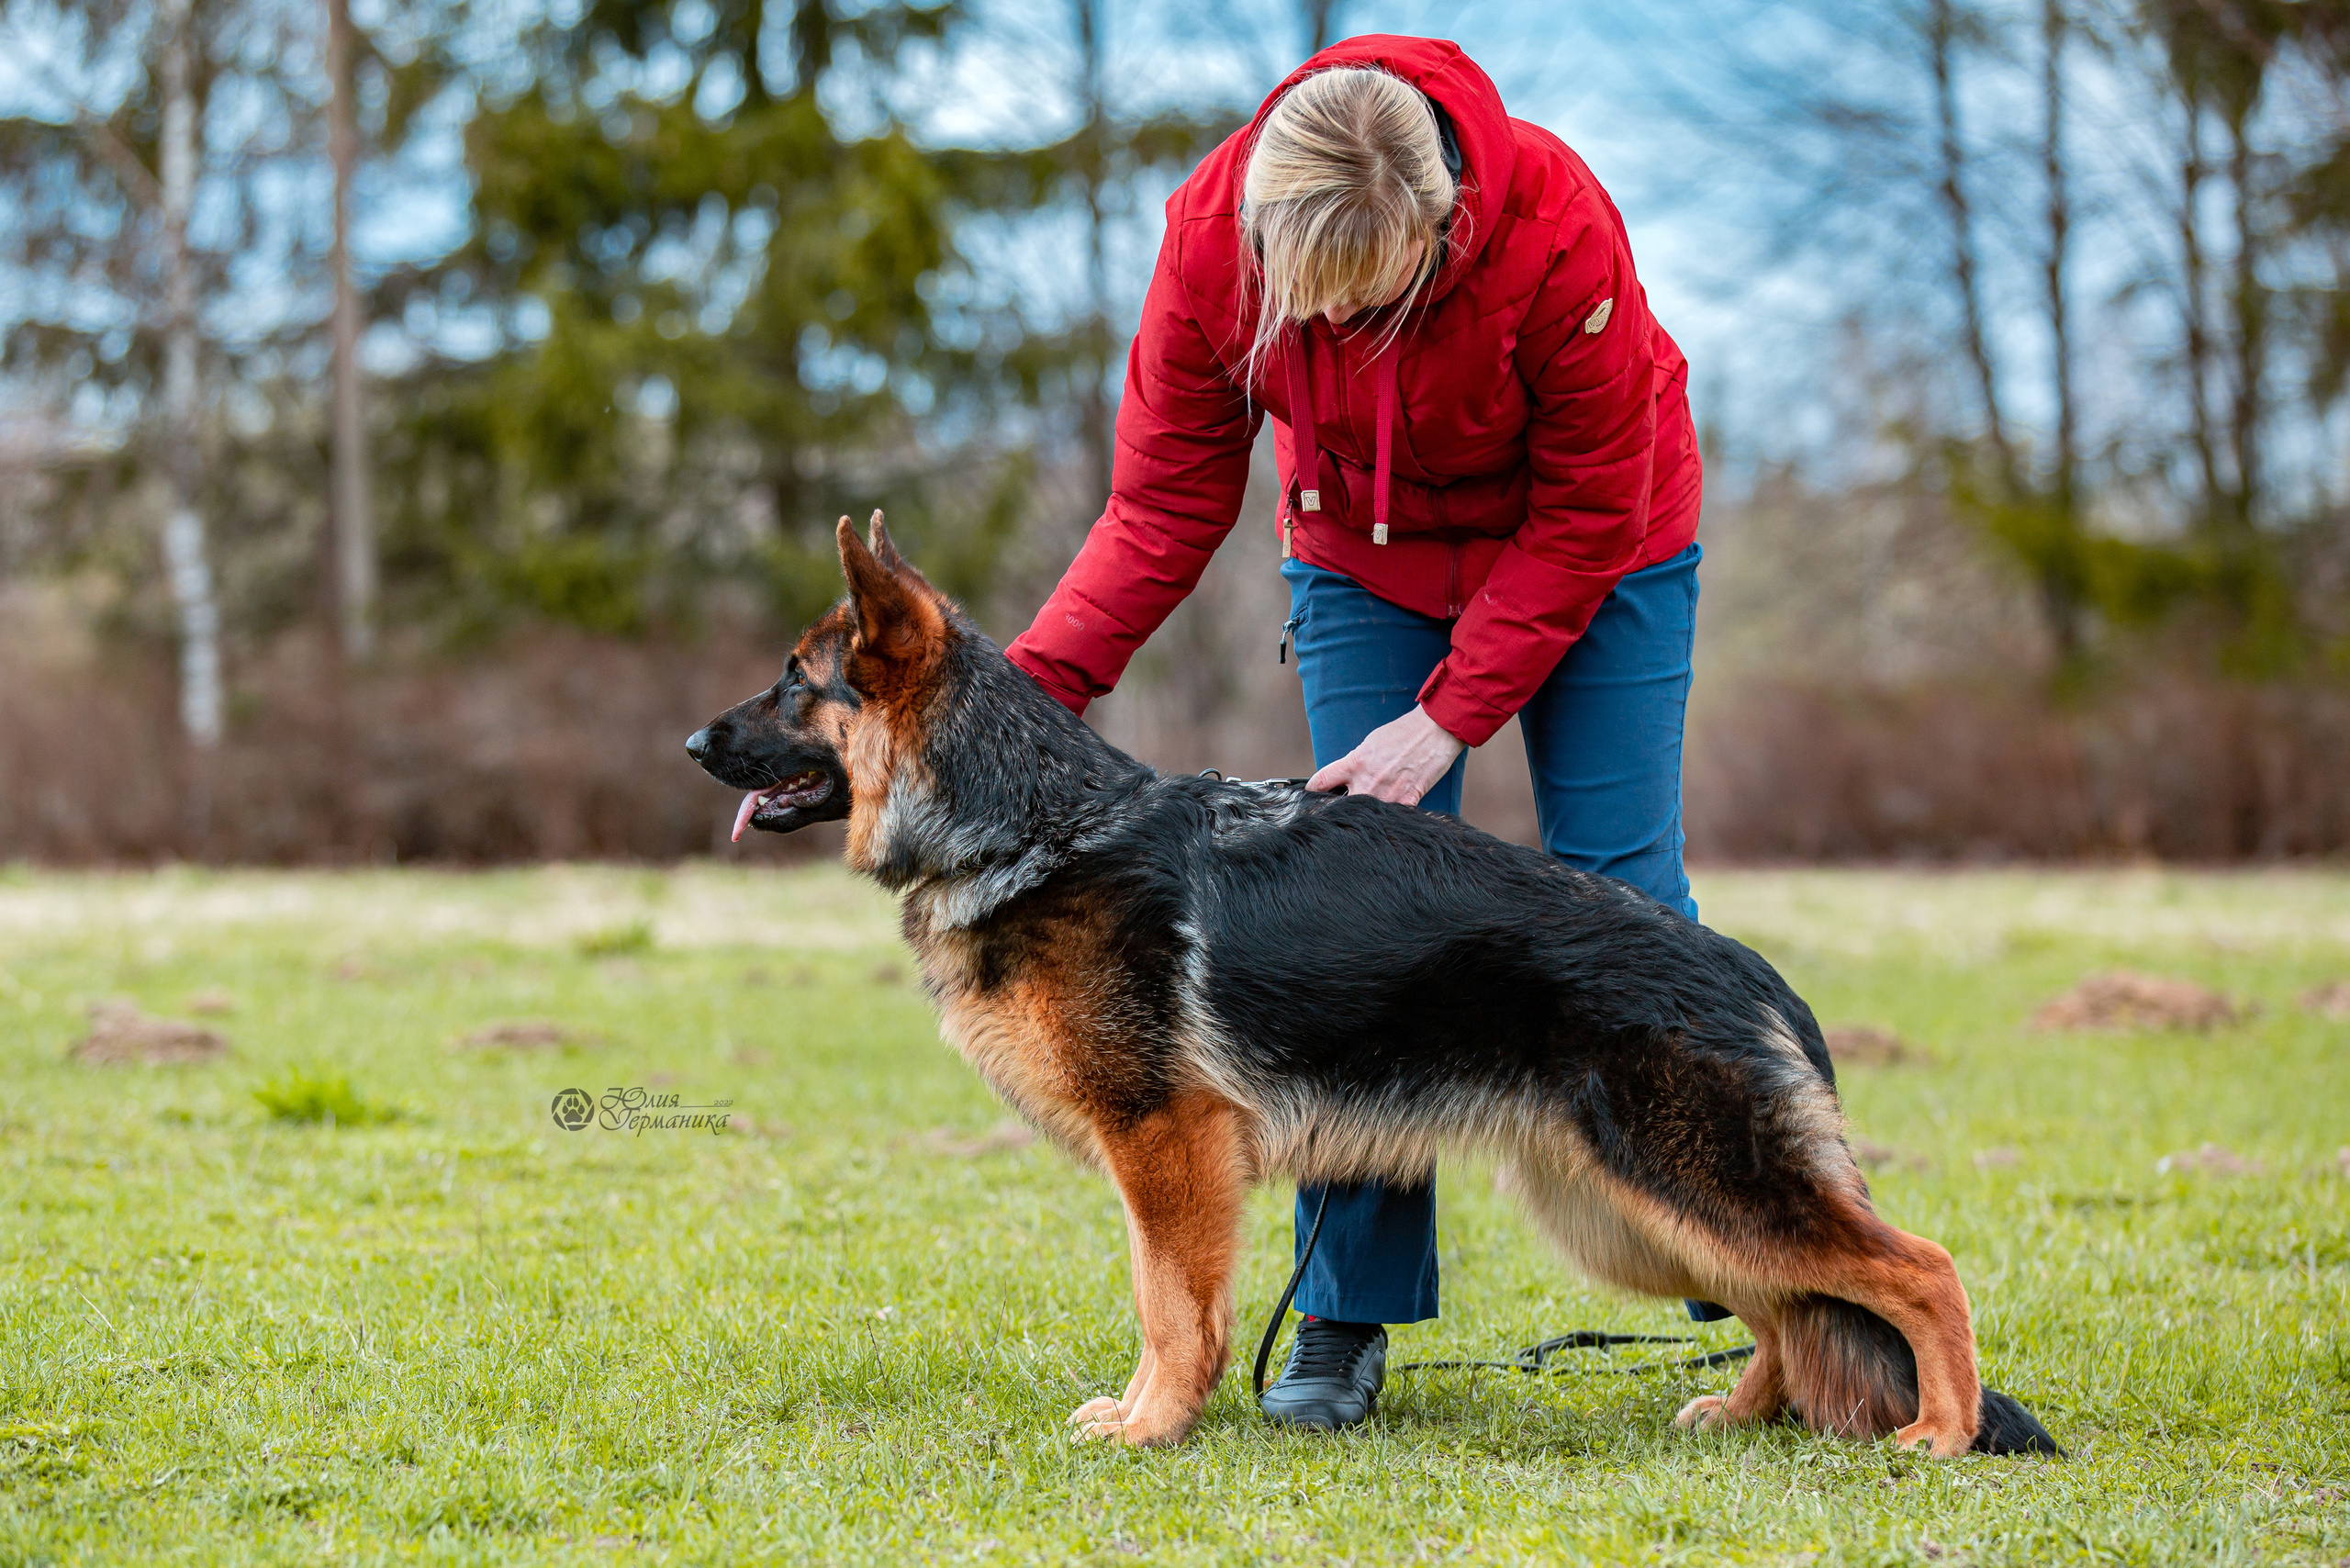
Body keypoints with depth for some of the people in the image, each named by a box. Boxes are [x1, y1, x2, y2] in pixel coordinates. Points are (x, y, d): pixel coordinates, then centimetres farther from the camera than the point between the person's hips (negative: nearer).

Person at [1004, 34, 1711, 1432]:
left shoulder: (1558, 226, -35)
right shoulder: (1213, 234, -27)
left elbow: (1588, 514, -23)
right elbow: (1165, 505, -18)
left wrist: (1453, 714, -26)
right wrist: (1032, 687, -30)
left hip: (1595, 551, -2)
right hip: (1365, 557, 2)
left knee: (1621, 890, -6)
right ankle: (1351, 1317, -1)